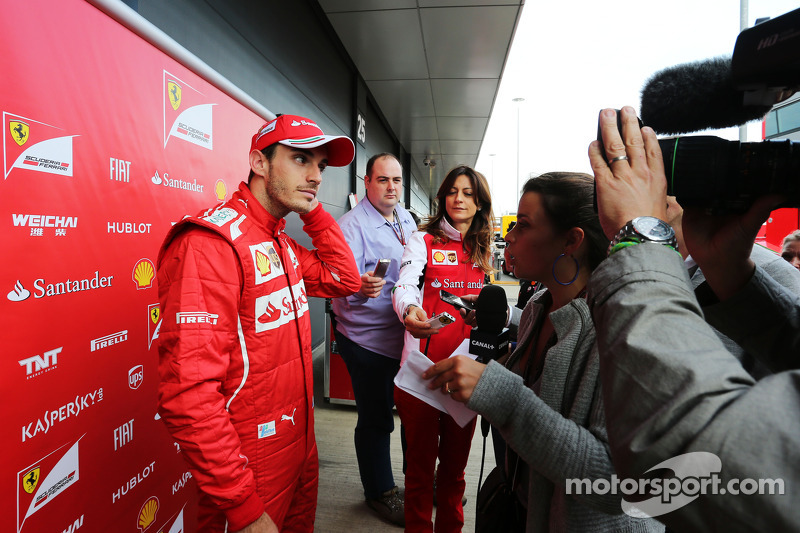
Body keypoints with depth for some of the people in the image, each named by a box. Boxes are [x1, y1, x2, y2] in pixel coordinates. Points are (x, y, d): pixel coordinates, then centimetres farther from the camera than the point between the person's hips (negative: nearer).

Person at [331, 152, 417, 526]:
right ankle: (379, 491, 30)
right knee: (375, 418, 7)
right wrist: (359, 286, -46)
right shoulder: (352, 225, -14)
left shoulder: (407, 220, 9)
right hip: (368, 338, -7)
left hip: (406, 333, 7)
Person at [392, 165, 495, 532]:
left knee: (456, 460, 17)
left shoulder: (484, 250, 13)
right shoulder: (424, 241, -1)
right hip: (424, 364, -4)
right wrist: (409, 310, -38)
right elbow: (404, 287, -18)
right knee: (420, 460, 8)